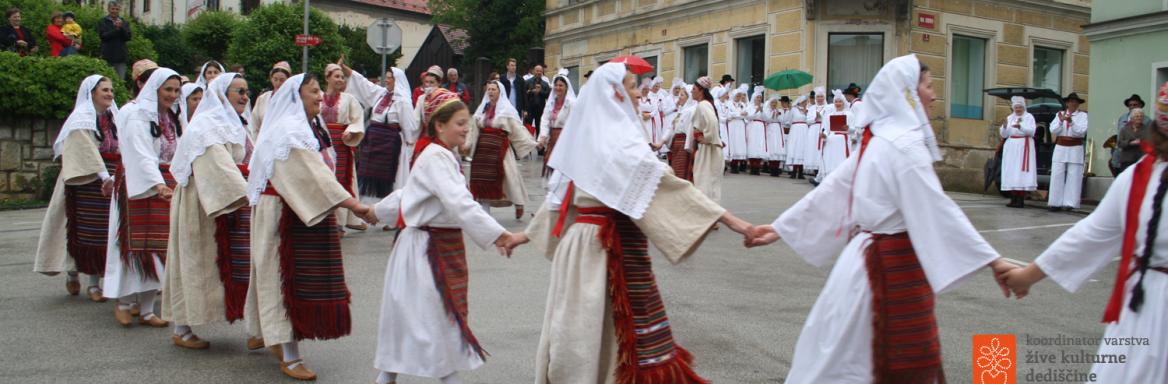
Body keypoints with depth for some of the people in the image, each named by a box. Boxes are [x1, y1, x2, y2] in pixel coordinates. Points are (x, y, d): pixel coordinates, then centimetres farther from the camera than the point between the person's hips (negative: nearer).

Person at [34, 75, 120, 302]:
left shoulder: (113, 118, 16)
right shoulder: (81, 119, -3)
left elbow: (121, 150, 10)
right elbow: (87, 150, -16)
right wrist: (104, 175, -26)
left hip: (111, 180, 5)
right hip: (87, 181, -5)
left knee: (106, 233, 2)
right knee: (86, 231, -2)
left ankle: (95, 283, 9)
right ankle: (72, 272, 20)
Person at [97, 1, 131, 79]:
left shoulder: (124, 22, 14)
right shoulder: (102, 22, 7)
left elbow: (128, 37, 3)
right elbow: (103, 36, -7)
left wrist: (121, 28, -13)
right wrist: (116, 29, -16)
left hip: (121, 56, 2)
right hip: (107, 56, -2)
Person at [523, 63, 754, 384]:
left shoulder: (582, 135, 10)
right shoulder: (620, 139, -15)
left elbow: (560, 192, 18)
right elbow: (665, 182, -21)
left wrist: (529, 233, 30)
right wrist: (726, 217, -21)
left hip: (580, 238, 8)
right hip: (612, 243, -8)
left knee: (579, 323, 15)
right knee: (618, 327, 1)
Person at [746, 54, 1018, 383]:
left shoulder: (875, 142, 11)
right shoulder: (906, 145, -16)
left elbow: (831, 189, 13)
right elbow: (936, 210, -23)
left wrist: (779, 228, 17)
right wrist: (992, 260, -25)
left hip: (870, 256, 9)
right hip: (894, 264, -9)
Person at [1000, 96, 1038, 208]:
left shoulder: (1029, 117, 3)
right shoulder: (1009, 118, 15)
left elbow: (1031, 131, -12)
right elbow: (1003, 134, 10)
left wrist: (1020, 127, -28)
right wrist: (1004, 126, -10)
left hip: (1024, 147, -5)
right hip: (1011, 147, 5)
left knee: (1021, 172, -10)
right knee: (1011, 172, 0)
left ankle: (1021, 200, -11)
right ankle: (1013, 199, 3)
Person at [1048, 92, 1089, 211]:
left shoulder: (1083, 115, 4)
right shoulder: (1060, 114, 11)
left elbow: (1082, 131, -10)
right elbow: (1053, 130, 1)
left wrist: (1071, 121, -22)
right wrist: (1060, 121, -15)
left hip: (1075, 149, -2)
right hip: (1060, 149, 2)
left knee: (1073, 177, -4)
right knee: (1057, 176, -3)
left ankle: (1069, 203, -2)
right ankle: (1055, 202, -1)